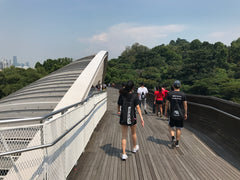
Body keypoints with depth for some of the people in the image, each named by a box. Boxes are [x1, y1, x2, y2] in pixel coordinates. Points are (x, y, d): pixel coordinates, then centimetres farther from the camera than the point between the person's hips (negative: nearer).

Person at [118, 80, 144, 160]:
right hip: (132, 118, -1)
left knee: (124, 136, 6)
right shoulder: (134, 96, -9)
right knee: (133, 133, 23)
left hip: (123, 118, 1)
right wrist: (141, 118, -13)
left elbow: (119, 105, 5)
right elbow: (137, 107, -13)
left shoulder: (122, 95, -3)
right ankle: (135, 148, 45)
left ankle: (124, 154, 1)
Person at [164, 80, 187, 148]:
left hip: (172, 114, -1)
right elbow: (185, 105, -1)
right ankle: (177, 143, 16)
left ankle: (173, 138, -5)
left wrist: (165, 112, 10)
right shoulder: (183, 94, -4)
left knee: (170, 127, 16)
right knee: (178, 128, 11)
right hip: (180, 114, 1)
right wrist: (185, 114, 8)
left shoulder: (170, 94, -6)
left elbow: (167, 104, -2)